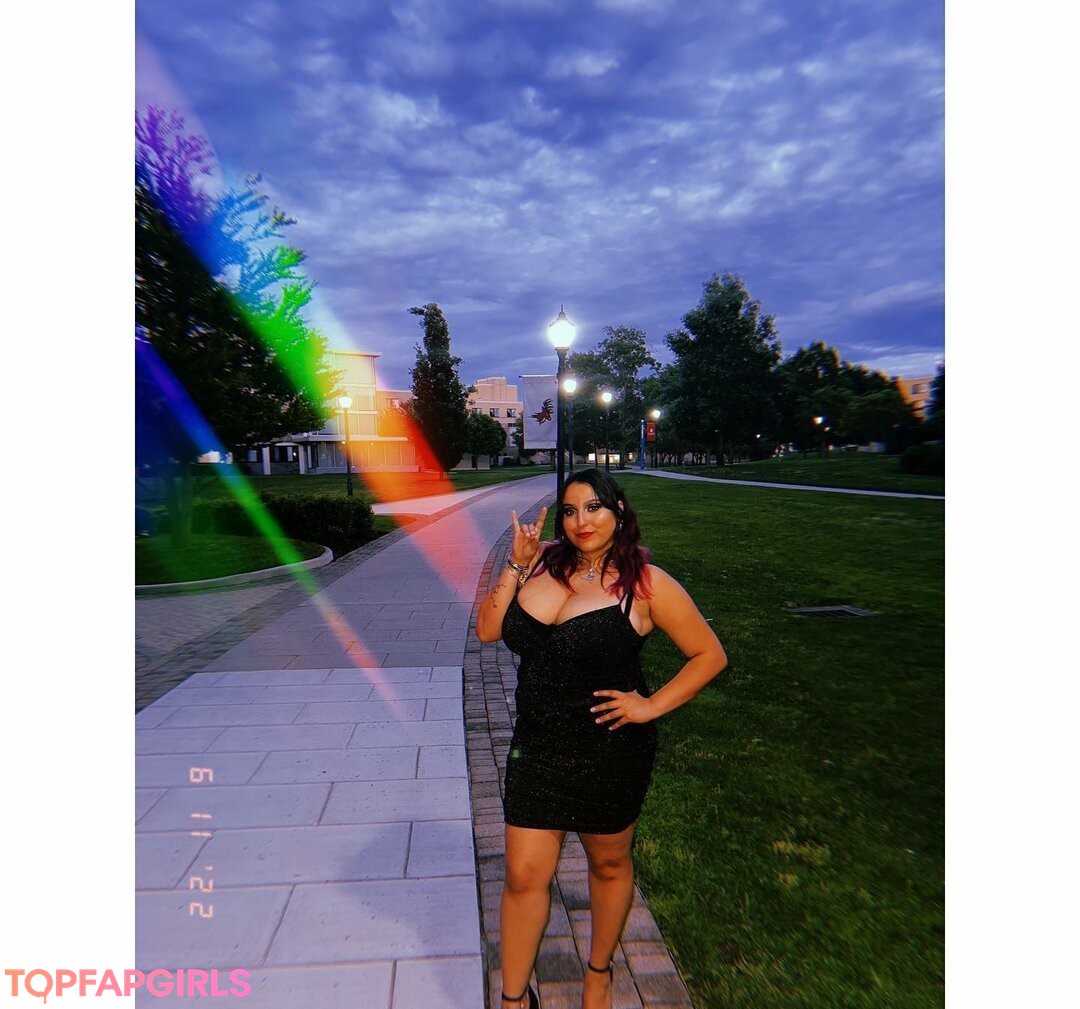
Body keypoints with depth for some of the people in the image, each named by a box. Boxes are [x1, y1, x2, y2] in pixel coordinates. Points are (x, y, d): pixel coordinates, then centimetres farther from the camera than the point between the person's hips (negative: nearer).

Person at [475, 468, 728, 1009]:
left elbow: (709, 654, -7)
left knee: (609, 864, 21)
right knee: (524, 875, 9)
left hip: (611, 752, -2)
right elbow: (488, 630, -4)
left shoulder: (645, 583, -13)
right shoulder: (544, 563, -3)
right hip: (537, 747, 3)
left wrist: (652, 706, -13)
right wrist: (516, 565, -12)